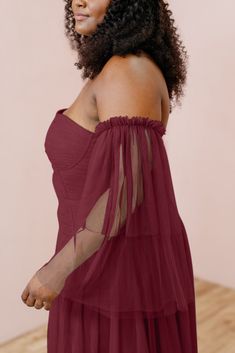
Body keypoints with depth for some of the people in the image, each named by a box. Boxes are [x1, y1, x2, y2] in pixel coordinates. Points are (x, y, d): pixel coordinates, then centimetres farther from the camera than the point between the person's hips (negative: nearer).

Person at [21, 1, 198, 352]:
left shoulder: (125, 72, -20)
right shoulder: (133, 67, 10)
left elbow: (125, 188, -28)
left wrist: (58, 268, -24)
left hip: (119, 264, -9)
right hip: (124, 256, 9)